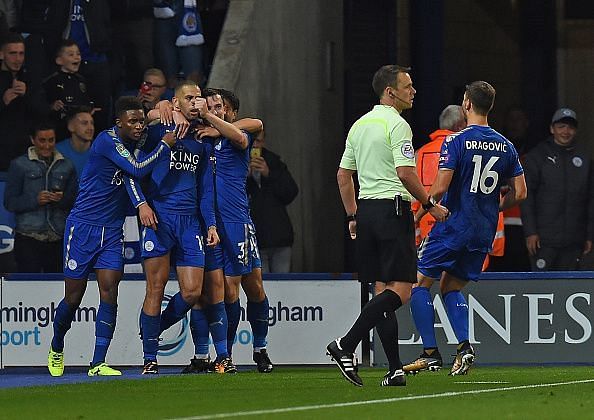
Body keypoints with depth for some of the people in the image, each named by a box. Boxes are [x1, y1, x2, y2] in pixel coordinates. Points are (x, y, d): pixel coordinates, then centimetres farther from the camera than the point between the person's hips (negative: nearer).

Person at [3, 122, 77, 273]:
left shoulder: (66, 166, 14)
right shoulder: (20, 165, 5)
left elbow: (75, 202, 14)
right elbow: (10, 202, 1)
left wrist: (62, 199, -9)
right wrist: (35, 200, -15)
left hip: (58, 238, 3)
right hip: (28, 238, -3)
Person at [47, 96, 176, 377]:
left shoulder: (135, 143, 6)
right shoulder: (108, 140, -16)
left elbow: (130, 175, -11)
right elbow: (137, 170, -24)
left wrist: (141, 203, -29)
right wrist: (165, 145, -18)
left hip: (112, 231, 5)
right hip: (83, 227, -5)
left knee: (109, 292, -9)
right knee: (73, 298, 2)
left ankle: (98, 363, -9)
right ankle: (56, 348, 29)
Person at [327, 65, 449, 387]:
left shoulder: (359, 125, 16)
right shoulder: (396, 124, -10)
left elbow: (343, 175, 19)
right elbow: (405, 173, -18)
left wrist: (352, 217, 24)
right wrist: (430, 205, -7)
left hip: (366, 210, 9)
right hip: (392, 209, -9)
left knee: (382, 289, 8)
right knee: (400, 289, -9)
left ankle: (395, 369, 4)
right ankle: (346, 345, -20)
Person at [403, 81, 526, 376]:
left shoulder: (456, 141, -11)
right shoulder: (505, 146, 7)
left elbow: (441, 187, -17)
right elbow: (520, 193, 8)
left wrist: (418, 213, -2)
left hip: (453, 226, -6)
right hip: (485, 231, 6)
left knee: (420, 283, 5)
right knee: (452, 288, 18)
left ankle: (430, 353, -4)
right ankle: (464, 347, -2)